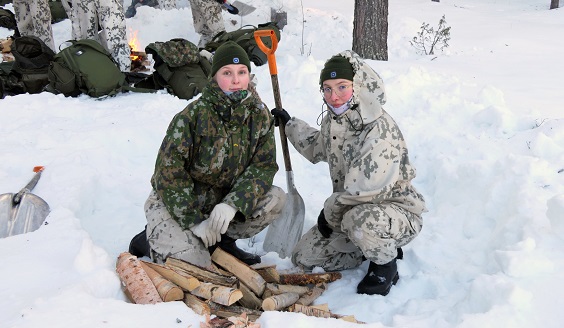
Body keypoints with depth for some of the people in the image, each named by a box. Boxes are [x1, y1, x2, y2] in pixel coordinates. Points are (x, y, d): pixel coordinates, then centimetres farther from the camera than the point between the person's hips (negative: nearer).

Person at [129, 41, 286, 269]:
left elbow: (264, 166, -9)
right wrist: (195, 220, -21)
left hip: (223, 200, 5)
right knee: (196, 264, -22)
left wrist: (232, 204, -25)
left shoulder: (259, 115, -7)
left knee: (276, 199, -15)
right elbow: (169, 172, -19)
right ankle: (148, 241, 9)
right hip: (172, 202, -4)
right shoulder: (194, 115, -21)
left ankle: (221, 240, 3)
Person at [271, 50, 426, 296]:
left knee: (360, 219, -42)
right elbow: (318, 149, 23)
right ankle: (383, 247, 16)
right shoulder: (333, 120, -1)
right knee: (303, 258, 4)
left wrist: (330, 211, -17)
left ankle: (385, 267, -7)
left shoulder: (380, 129, -28)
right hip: (350, 213, 8)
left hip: (400, 213, -8)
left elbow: (365, 191, -32)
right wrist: (290, 125, 29)